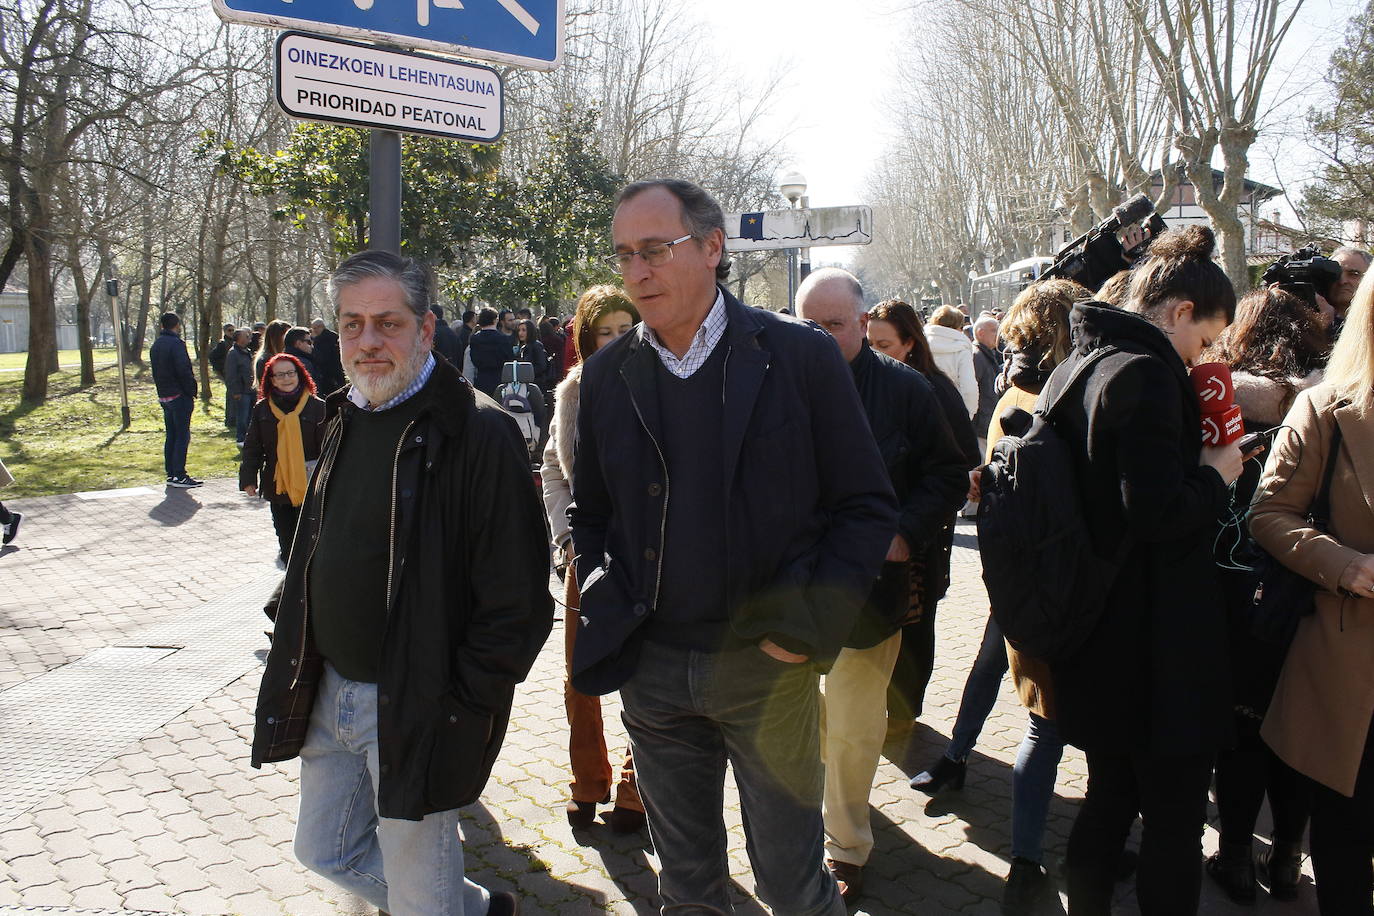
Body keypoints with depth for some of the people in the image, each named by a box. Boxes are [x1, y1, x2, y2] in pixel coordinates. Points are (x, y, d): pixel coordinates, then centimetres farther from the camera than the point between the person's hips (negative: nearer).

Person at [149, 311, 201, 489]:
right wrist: (192, 391, -11)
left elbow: (155, 372, 17)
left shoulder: (155, 345, 14)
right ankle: (179, 476, -6)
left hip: (163, 396, 9)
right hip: (179, 396, -9)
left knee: (170, 436, 13)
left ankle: (171, 474, 16)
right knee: (182, 436, -5)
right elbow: (184, 371, -20)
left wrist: (162, 390, 17)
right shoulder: (176, 344, -14)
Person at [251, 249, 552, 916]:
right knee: (325, 850, 22)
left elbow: (518, 603, -19)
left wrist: (455, 704, -17)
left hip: (414, 708, -8)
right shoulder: (344, 420, 7)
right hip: (329, 693, 8)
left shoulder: (475, 431, -19)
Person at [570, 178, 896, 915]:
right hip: (651, 668, 3)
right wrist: (605, 609, -1)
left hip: (765, 663, -3)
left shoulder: (801, 356, -7)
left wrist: (814, 625, -14)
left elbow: (867, 507, -5)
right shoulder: (607, 373, 3)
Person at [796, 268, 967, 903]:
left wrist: (908, 534, -10)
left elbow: (948, 474, 3)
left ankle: (846, 846, 28)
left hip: (867, 590, -1)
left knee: (853, 732, 8)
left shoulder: (906, 390, -2)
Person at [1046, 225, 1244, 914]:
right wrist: (1217, 474, -8)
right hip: (1155, 644, -9)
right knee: (1174, 819, 5)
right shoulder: (1146, 372, -18)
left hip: (1094, 640, 9)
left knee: (1110, 794, 22)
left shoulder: (1072, 368, 10)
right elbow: (1157, 511, -25)